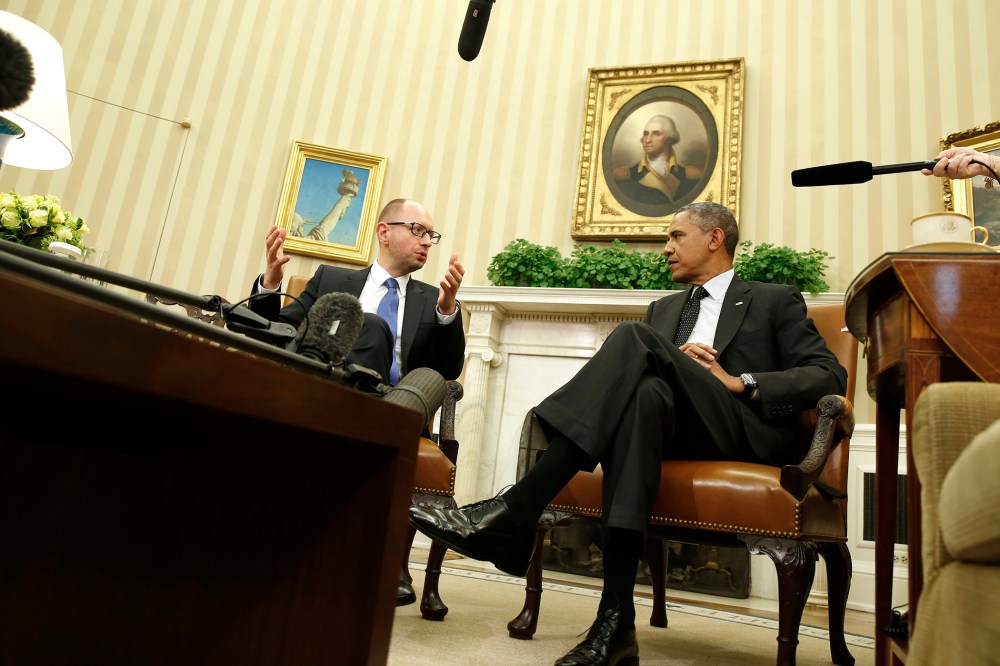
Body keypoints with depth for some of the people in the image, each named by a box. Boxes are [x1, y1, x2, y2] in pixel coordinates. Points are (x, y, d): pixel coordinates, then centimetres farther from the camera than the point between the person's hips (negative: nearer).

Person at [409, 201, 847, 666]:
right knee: (643, 392, -36)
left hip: (746, 434, -3)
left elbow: (829, 376, 4)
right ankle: (615, 619, -41)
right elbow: (637, 372, 16)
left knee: (635, 337, -27)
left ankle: (514, 511, -37)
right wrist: (675, 368, -5)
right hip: (679, 431, 3)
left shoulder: (776, 300, 17)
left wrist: (740, 382, -9)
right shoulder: (662, 310, 29)